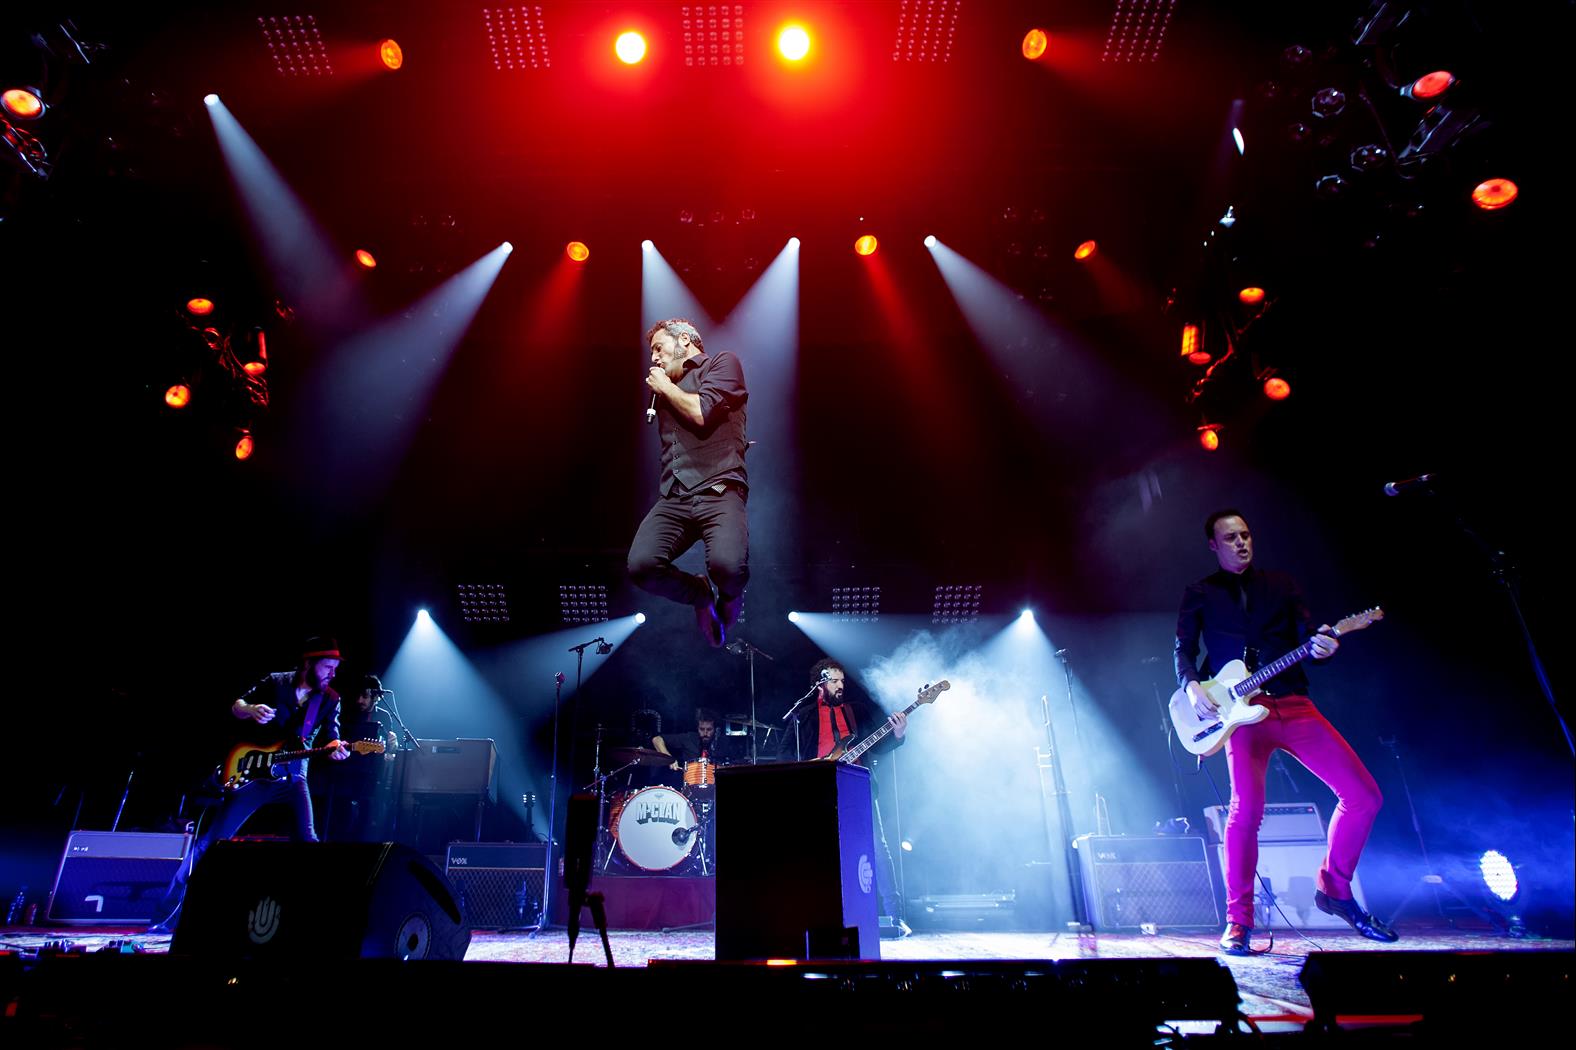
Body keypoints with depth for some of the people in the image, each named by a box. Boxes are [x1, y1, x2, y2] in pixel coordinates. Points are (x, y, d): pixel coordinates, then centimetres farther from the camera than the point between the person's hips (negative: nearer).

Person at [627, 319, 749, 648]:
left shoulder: (723, 363, 11)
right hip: (673, 499, 6)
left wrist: (665, 387, 7)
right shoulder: (664, 388, 29)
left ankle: (729, 595, 8)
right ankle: (700, 594, 10)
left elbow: (702, 413, -6)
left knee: (727, 564, -33)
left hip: (718, 491, -5)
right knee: (640, 564, -22)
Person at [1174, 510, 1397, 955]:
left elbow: (1307, 635, 9)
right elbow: (1184, 651, 5)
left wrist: (1321, 646, -15)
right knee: (1247, 809, -18)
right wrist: (1192, 686, -13)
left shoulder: (1282, 584, 17)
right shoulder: (1199, 594, 10)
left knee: (1364, 794, -3)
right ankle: (1238, 922, -6)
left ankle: (1333, 889, 18)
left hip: (1294, 705, 4)